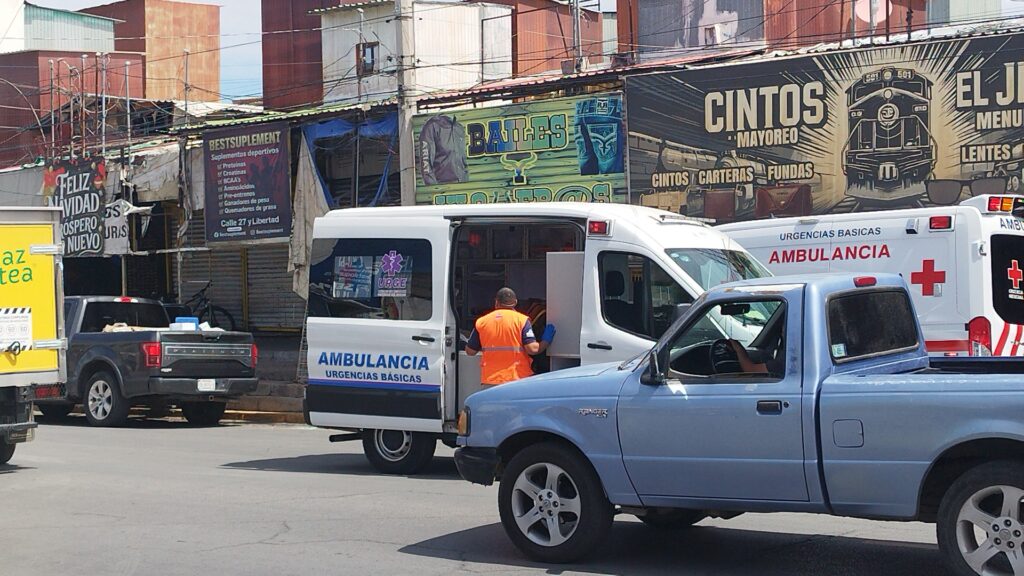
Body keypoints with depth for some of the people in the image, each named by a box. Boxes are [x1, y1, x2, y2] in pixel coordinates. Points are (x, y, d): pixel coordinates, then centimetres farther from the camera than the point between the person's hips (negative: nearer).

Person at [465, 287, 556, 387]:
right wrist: (546, 342, 7)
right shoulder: (522, 320, -3)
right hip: (517, 378, -2)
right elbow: (532, 349, -12)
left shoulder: (481, 322, 5)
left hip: (490, 380, 2)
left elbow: (470, 351, 11)